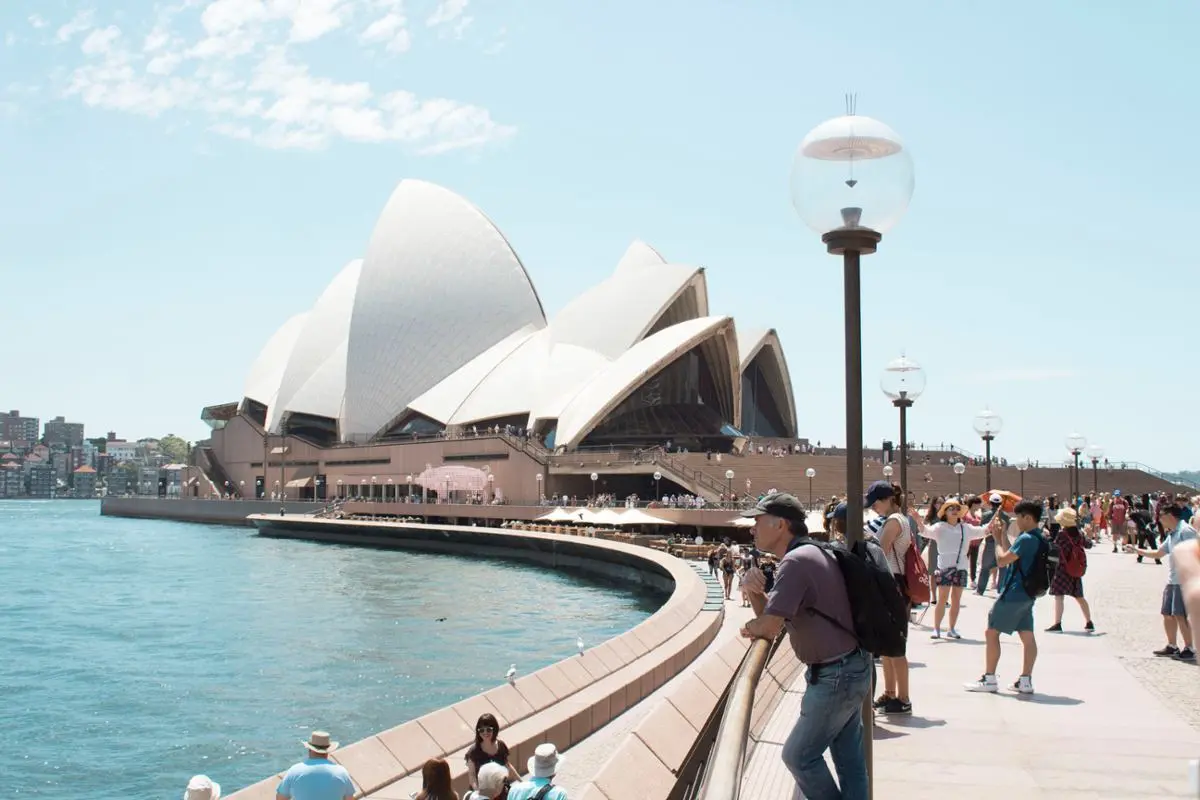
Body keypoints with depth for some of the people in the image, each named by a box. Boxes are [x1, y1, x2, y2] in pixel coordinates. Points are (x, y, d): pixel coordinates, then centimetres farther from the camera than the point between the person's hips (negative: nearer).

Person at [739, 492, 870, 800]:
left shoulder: (796, 561, -21)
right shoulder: (810, 553, 11)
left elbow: (769, 628, -25)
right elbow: (770, 613, 14)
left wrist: (750, 628, -4)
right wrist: (756, 592, -6)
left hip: (835, 677, -10)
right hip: (852, 668, 10)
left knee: (799, 756, 1)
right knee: (849, 759, 15)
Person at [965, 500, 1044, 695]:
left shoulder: (1026, 539, -19)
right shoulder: (1038, 539, 12)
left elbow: (1002, 560, -18)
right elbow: (1012, 556, 17)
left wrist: (998, 539, -4)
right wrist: (1002, 535, 16)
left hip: (1014, 594, -10)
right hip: (1027, 595, 10)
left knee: (992, 632, -2)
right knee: (1027, 636, 7)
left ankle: (989, 679, 0)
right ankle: (1026, 681, 7)